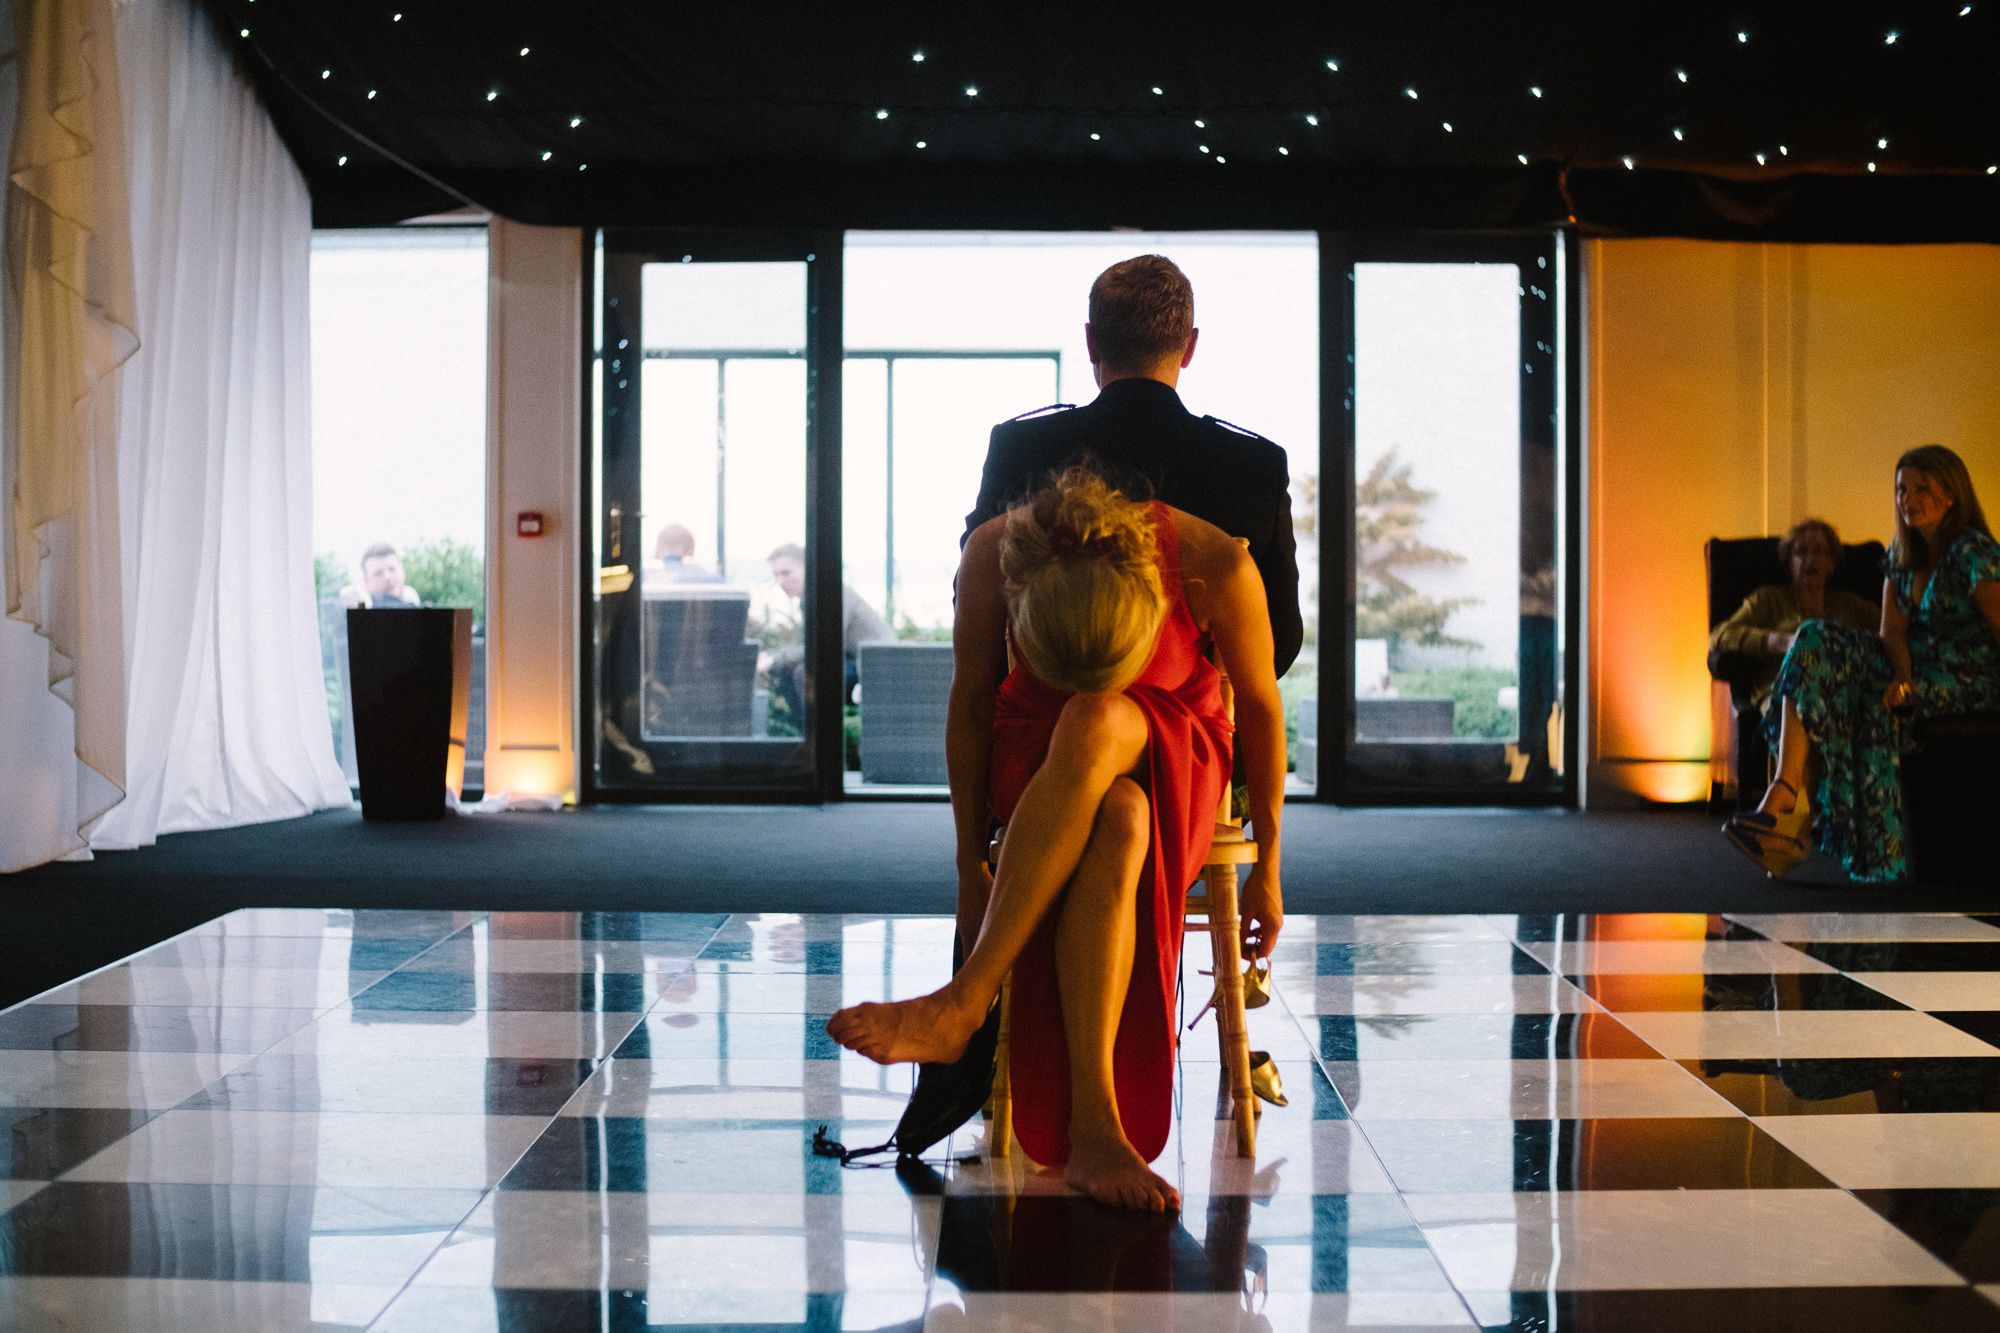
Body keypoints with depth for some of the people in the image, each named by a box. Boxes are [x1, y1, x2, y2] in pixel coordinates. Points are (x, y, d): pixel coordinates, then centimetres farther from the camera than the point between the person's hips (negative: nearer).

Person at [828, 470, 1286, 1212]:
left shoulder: (1215, 566, -27)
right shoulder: (992, 555, -24)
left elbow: (1260, 705, -11)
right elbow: (970, 701, -9)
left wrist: (1267, 866, -3)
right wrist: (971, 860, -7)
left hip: (1176, 748, 0)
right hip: (1037, 745, 0)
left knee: (1093, 725, -39)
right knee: (1116, 826, -38)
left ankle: (965, 999, -38)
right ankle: (1094, 1129, -42)